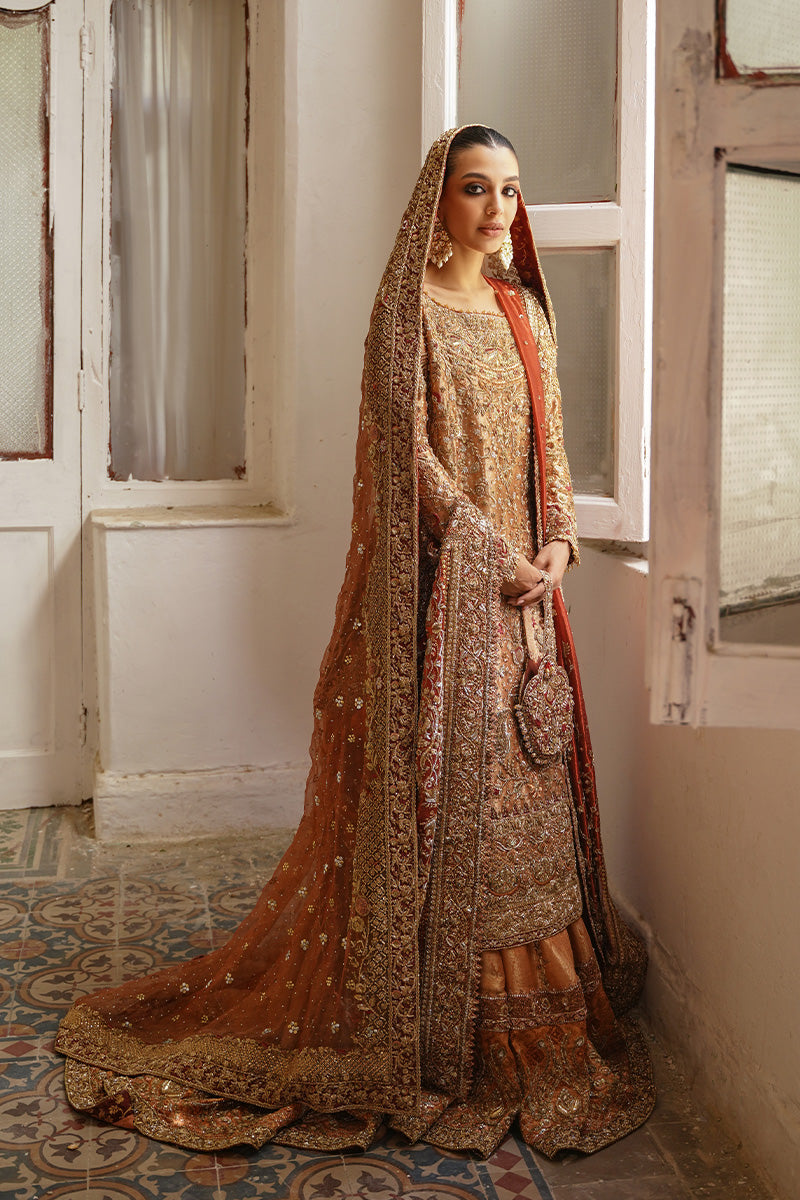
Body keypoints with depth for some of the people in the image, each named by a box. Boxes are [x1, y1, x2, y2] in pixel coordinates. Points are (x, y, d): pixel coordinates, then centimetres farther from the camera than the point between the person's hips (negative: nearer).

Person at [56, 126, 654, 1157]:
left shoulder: (525, 307, 15)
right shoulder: (407, 306, -6)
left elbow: (548, 441, 14)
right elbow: (409, 452, -12)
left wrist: (556, 543, -1)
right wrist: (491, 553, -16)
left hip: (523, 579, 7)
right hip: (442, 579, -6)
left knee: (526, 776, 10)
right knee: (443, 773, -3)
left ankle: (541, 989, 23)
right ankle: (446, 1021, 7)